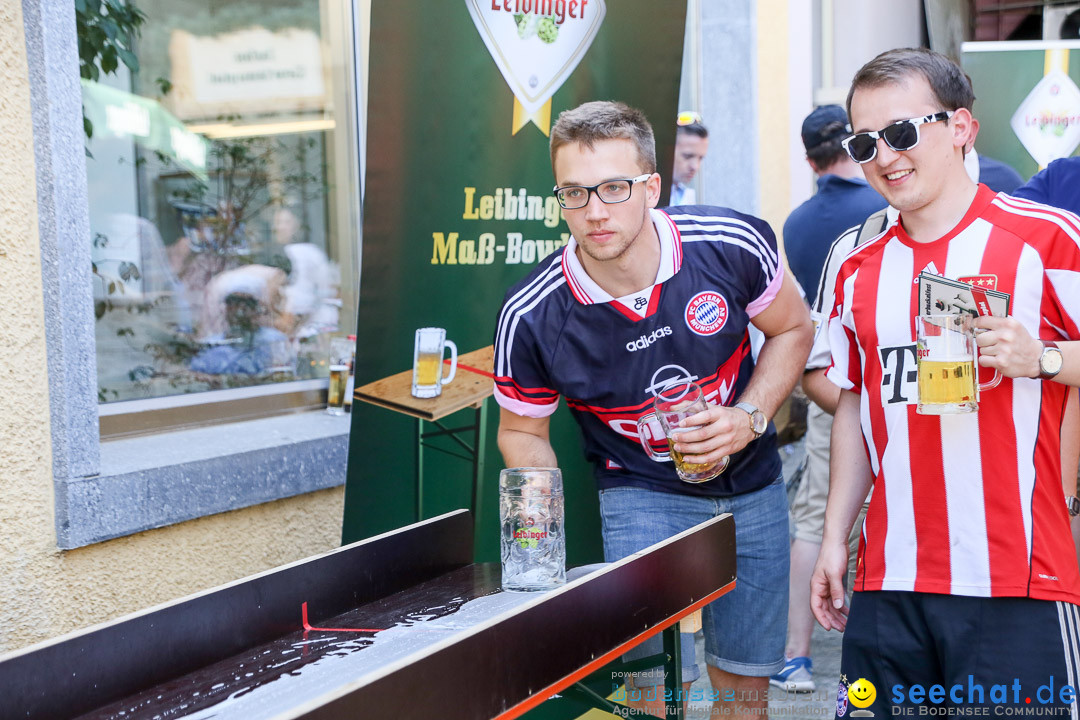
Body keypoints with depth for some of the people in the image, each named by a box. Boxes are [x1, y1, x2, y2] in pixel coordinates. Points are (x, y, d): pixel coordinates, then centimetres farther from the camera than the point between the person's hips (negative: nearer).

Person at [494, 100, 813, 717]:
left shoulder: (732, 244, -19)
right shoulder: (531, 318, -21)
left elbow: (792, 329, 0)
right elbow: (522, 431, -3)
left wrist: (750, 418, -14)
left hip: (753, 487, 3)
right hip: (641, 495, -2)